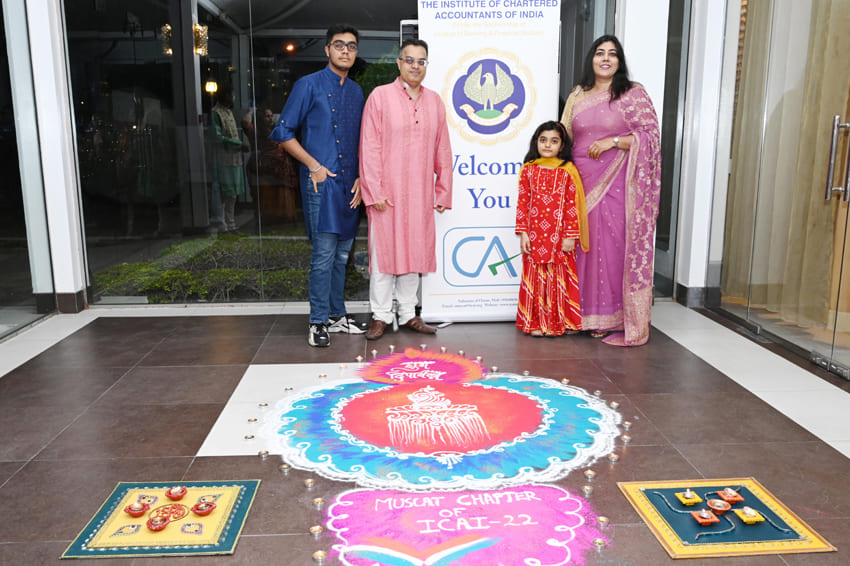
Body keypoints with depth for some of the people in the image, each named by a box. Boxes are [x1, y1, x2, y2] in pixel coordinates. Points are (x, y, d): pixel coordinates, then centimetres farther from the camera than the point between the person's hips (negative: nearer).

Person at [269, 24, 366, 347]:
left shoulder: (356, 91, 17)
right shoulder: (308, 85, 0)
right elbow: (284, 132, -3)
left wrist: (361, 177, 8)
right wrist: (313, 165, -9)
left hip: (350, 184, 6)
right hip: (321, 181, -6)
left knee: (342, 253, 11)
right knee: (324, 254, -7)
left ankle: (338, 315, 23)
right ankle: (319, 322, 3)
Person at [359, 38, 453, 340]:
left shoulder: (434, 101, 12)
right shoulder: (380, 96, -1)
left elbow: (442, 151, 12)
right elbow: (369, 147, -6)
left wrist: (443, 192, 7)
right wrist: (374, 191, -12)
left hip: (420, 195, 4)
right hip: (387, 193, -4)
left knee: (414, 251, 9)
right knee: (383, 251, 1)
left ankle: (408, 314, 21)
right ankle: (381, 315, 13)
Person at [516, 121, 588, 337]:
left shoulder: (568, 171, 0)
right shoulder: (528, 170, 4)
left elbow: (573, 205, -2)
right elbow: (522, 203, 3)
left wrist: (570, 236, -6)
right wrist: (523, 233, -2)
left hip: (560, 236, -1)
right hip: (535, 236, 1)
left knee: (560, 278, 5)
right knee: (535, 277, 6)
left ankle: (565, 321, 17)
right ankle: (535, 322, 15)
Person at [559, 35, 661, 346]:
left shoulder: (633, 94, 1)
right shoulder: (578, 95, 15)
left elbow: (651, 134, -5)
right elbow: (565, 136, 20)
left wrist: (613, 140, -13)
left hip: (618, 183, -5)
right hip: (583, 182, 5)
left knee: (617, 246, -6)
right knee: (587, 244, 5)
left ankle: (623, 322, 2)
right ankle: (592, 316, 16)